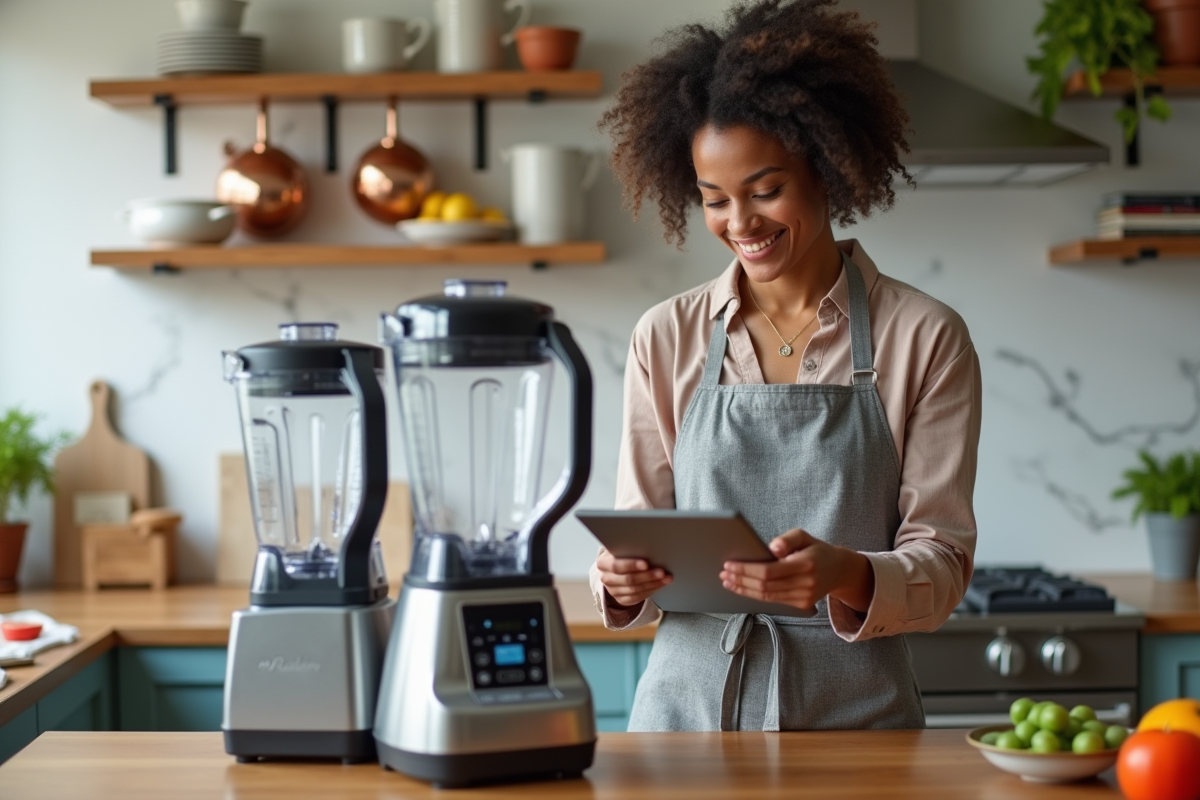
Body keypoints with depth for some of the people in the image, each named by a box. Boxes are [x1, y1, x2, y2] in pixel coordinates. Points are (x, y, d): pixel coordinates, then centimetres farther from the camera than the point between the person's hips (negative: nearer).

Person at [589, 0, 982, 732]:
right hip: (689, 703, 2)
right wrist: (624, 579, -15)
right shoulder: (667, 339, 4)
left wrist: (845, 575, -25)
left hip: (852, 714, -2)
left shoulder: (925, 340, -3)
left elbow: (943, 564, -5)